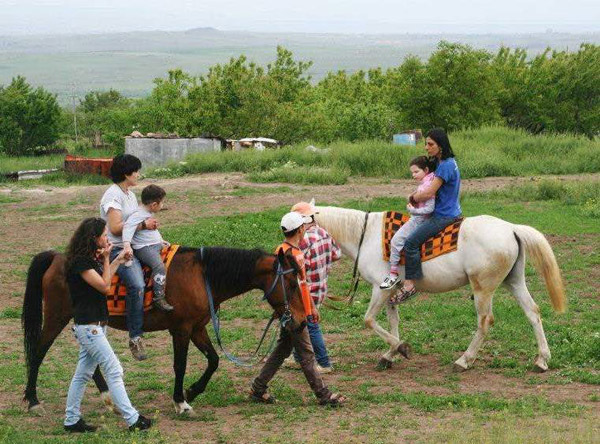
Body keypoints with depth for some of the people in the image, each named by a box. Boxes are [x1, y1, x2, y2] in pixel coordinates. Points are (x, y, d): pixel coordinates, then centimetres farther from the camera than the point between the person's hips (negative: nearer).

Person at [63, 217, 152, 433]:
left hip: (96, 324, 10)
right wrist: (106, 259, -12)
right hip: (88, 326, -10)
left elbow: (103, 278, 22)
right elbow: (104, 286, -16)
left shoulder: (91, 259, 11)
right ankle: (132, 419, -5)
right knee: (114, 371, -8)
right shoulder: (80, 262, -18)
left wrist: (117, 260, 20)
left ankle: (72, 420, 18)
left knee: (83, 374, 13)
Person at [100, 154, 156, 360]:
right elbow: (116, 227, -19)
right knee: (137, 285, -27)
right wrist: (143, 225, -16)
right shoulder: (113, 195, -12)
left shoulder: (130, 194, 18)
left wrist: (150, 224, 5)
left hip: (133, 246, 10)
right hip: (116, 249, -10)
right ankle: (135, 338, -24)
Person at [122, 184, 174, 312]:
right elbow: (128, 228, -29)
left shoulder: (149, 214, 16)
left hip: (156, 245, 11)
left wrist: (161, 241, 30)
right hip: (144, 248, -11)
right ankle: (158, 298, -29)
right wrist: (127, 245, -41)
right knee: (159, 266, -28)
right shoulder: (138, 215, -16)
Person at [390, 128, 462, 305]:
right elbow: (433, 186, 23)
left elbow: (429, 193, -23)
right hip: (453, 213, 11)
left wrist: (413, 198, -4)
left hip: (444, 216, -11)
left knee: (411, 242, -19)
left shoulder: (445, 166, -20)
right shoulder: (446, 163, 13)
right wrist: (416, 195, 6)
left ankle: (409, 285, -19)